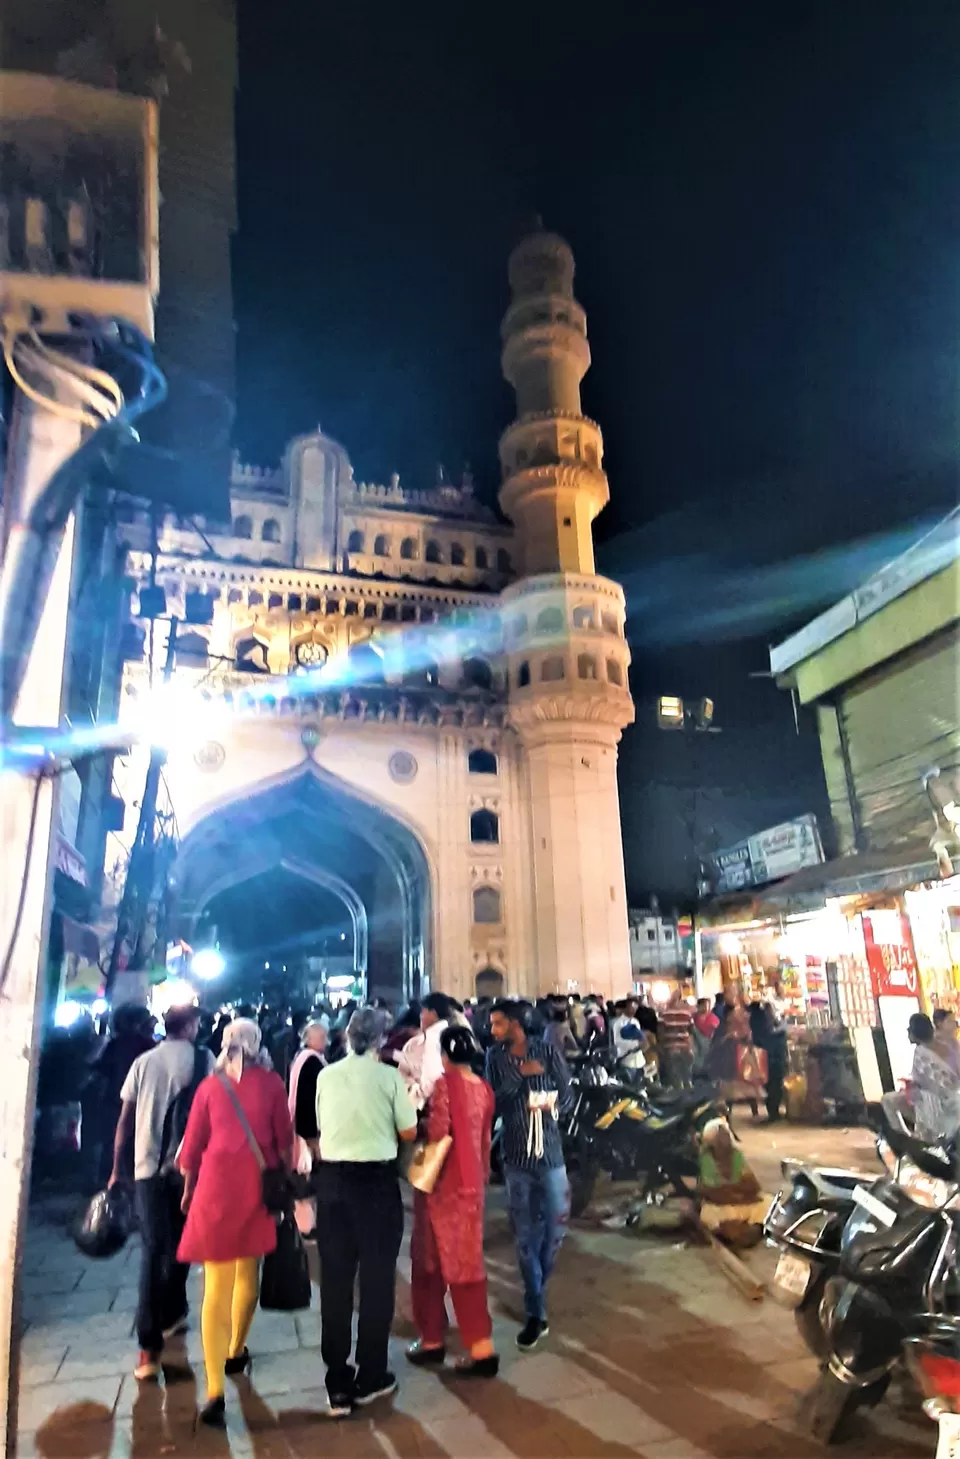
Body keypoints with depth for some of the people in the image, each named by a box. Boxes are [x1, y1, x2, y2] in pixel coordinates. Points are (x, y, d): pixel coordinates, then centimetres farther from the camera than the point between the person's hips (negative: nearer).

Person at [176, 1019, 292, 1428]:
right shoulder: (271, 1083, -1)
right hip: (258, 1182, 1)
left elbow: (193, 1143, 7)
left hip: (217, 1181, 0)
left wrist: (187, 1188, 20)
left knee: (216, 1284, 2)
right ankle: (236, 1351, 40)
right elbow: (284, 1138, 2)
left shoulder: (210, 1086, 2)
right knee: (248, 1272, 21)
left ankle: (215, 1389, -5)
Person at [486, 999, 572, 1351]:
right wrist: (521, 1074, -20)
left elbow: (568, 1095, 1)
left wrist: (553, 1101, -19)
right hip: (515, 1156, 0)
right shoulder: (495, 1056, -2)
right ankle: (536, 1314, 15)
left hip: (549, 1151, 0)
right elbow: (494, 1102, -11)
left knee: (555, 1227, 9)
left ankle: (536, 1289, 36)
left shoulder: (547, 1051, -3)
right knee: (525, 1236, 4)